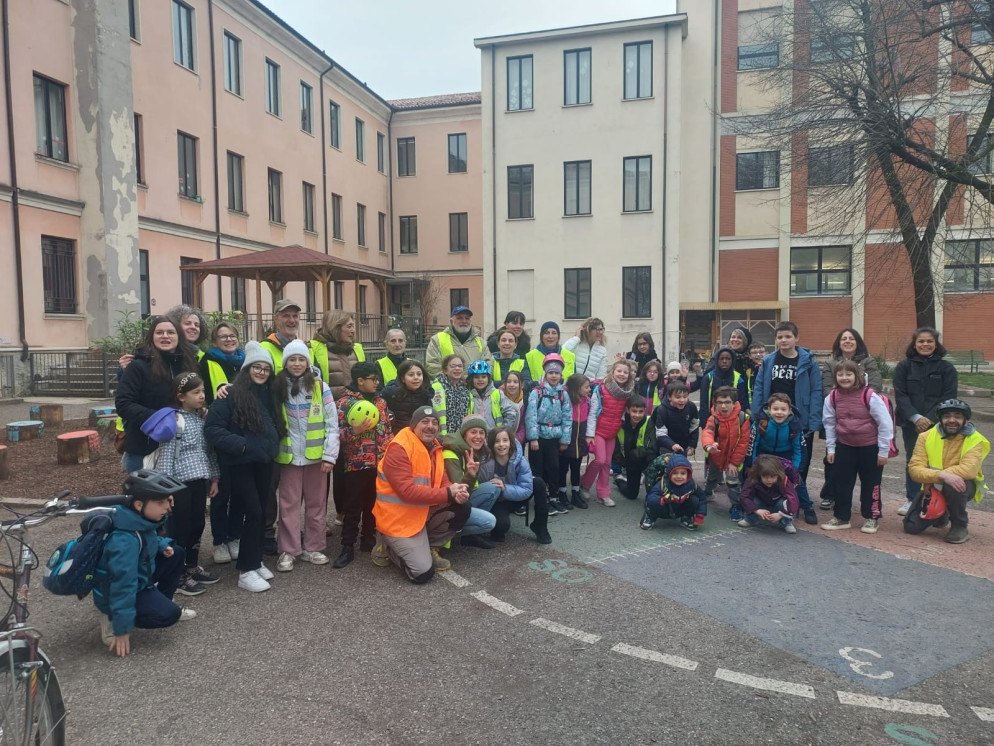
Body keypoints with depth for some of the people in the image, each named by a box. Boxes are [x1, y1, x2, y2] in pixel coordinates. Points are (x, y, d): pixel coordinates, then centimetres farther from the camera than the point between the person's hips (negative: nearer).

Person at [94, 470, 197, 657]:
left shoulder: (143, 521, -8)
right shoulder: (125, 541, -35)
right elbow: (124, 585, -33)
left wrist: (162, 545, -3)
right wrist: (122, 628, -30)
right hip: (115, 592, -9)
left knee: (176, 553, 6)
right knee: (169, 614, -22)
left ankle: (159, 605, 16)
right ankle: (112, 619, -2)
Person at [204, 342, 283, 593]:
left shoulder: (269, 396, 10)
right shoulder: (231, 395, -12)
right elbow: (211, 428, -17)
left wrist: (273, 445, 8)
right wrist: (240, 444, -21)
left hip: (265, 462, 7)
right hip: (242, 464, -7)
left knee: (261, 512, 12)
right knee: (254, 512, -9)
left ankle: (256, 561, 26)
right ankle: (246, 570, 1)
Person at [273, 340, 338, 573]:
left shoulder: (321, 387, -3)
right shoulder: (277, 388, 1)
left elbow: (332, 424, -4)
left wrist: (330, 455, -8)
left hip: (316, 456, 0)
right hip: (289, 456, 0)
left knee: (316, 503, 9)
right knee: (289, 504, 5)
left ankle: (312, 547, 21)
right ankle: (288, 550, 15)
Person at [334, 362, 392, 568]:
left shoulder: (380, 401, 11)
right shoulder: (345, 402, -7)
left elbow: (388, 429, 17)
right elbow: (336, 432, -10)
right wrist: (356, 430, -24)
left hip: (380, 463, 5)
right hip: (356, 464, -5)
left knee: (373, 504, 14)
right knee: (353, 508, 2)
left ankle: (368, 539, 28)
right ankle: (348, 547, 10)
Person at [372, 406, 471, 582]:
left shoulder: (434, 447, 6)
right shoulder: (399, 448, -21)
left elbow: (442, 481, 6)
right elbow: (407, 491, -29)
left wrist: (457, 492, -19)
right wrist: (448, 493, -28)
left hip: (424, 511, 8)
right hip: (399, 518, -8)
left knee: (462, 508, -7)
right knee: (423, 573, -16)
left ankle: (429, 548, 11)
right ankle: (388, 548, 11)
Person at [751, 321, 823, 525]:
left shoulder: (808, 362, -3)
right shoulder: (768, 361, 5)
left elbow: (816, 393, -6)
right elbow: (758, 390, 4)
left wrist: (813, 424, -13)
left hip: (800, 424, -3)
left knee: (799, 467, 2)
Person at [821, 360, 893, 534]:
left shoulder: (870, 396, -18)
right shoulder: (832, 397, -6)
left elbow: (885, 423, -13)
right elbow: (829, 423, 4)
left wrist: (883, 451, -10)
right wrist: (830, 448, 4)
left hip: (870, 447, -4)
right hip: (845, 446, 4)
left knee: (870, 483, 10)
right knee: (841, 481, 9)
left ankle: (871, 518, 26)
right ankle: (841, 517, 22)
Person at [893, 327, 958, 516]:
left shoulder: (946, 368, 4)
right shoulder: (904, 367, 5)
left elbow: (949, 397, -2)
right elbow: (900, 395, -2)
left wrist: (930, 419, -13)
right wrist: (916, 418, -13)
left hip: (937, 424, -1)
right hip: (911, 424, 1)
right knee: (912, 461, 8)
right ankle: (911, 499, 19)